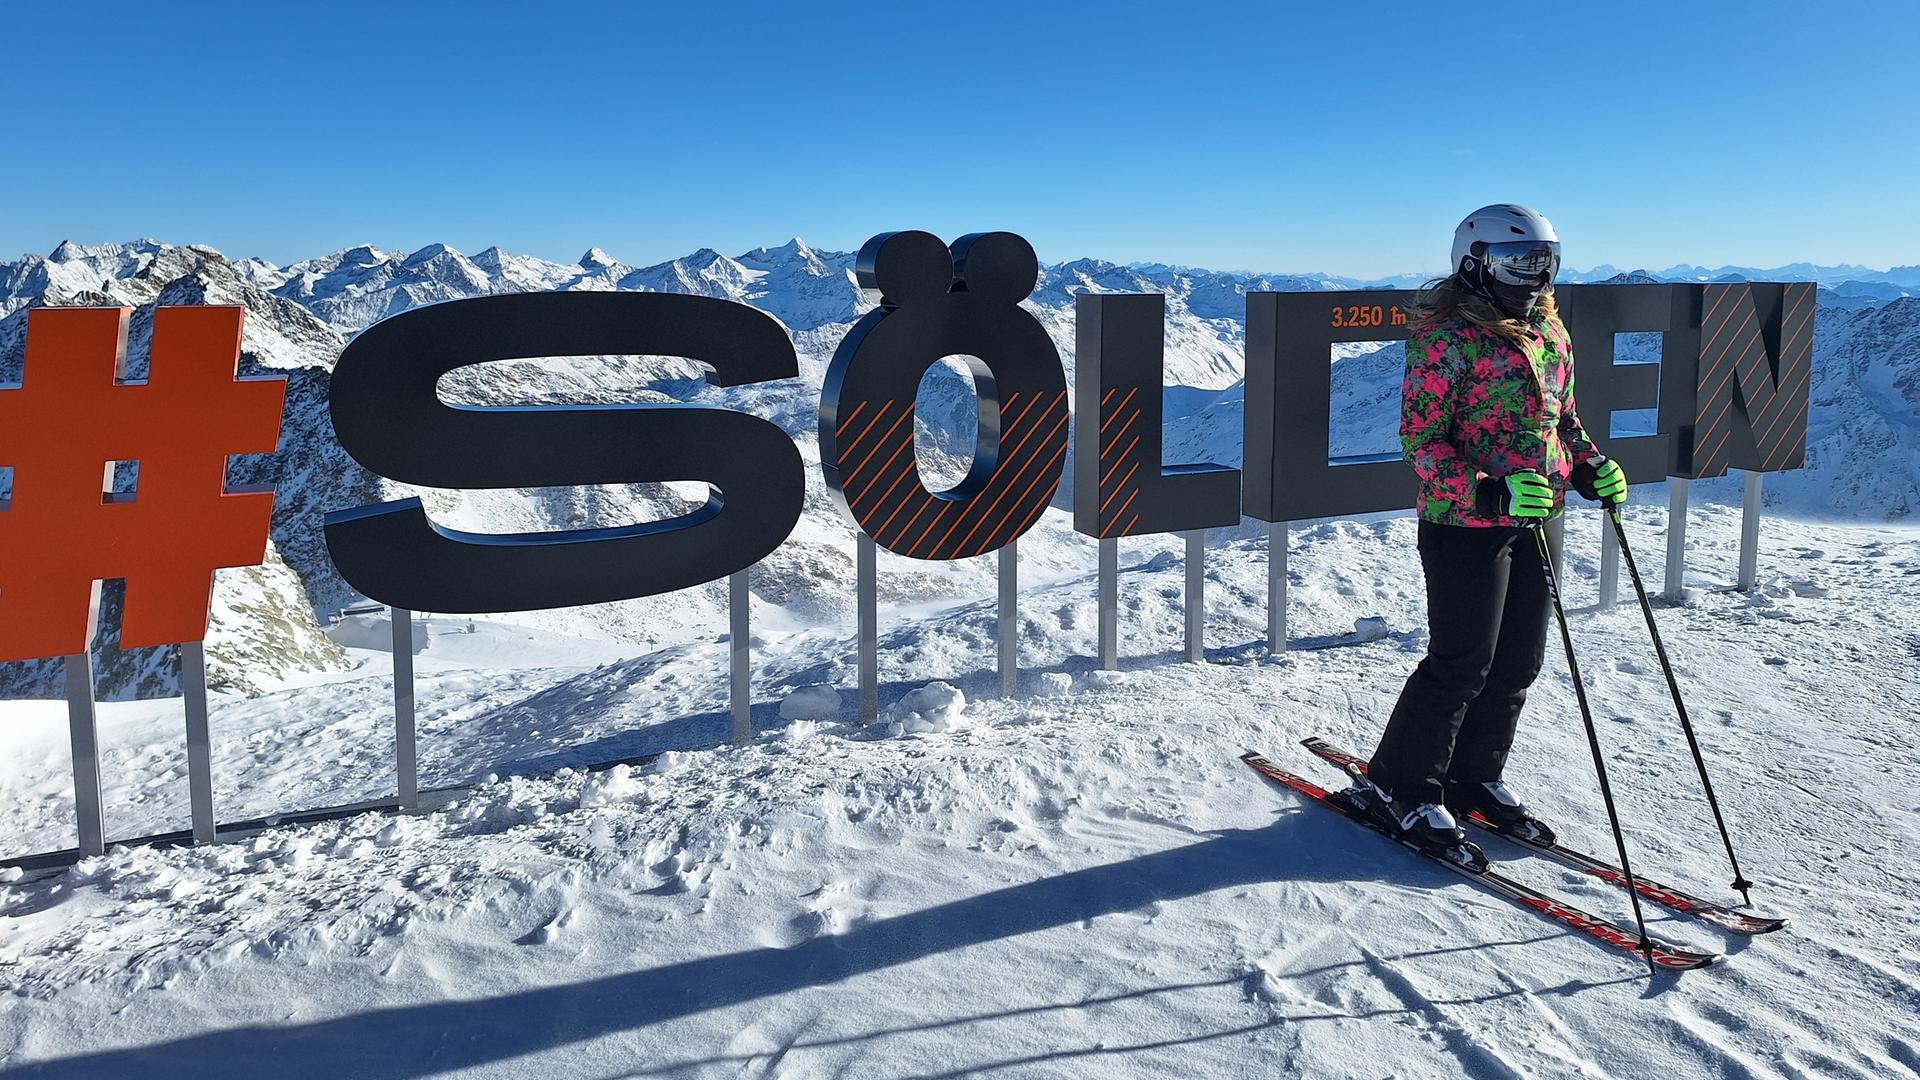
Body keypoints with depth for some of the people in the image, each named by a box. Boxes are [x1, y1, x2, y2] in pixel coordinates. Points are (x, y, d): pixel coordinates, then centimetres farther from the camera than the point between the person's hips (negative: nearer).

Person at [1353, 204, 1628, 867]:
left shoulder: (1550, 335, 10)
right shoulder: (1448, 340, -14)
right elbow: (1421, 440, -16)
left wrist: (1591, 468, 1)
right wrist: (1490, 494, -28)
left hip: (1536, 521, 8)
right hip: (1465, 523, -8)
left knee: (1520, 660, 13)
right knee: (1462, 664, -2)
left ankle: (1474, 775, 30)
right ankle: (1398, 787, 13)